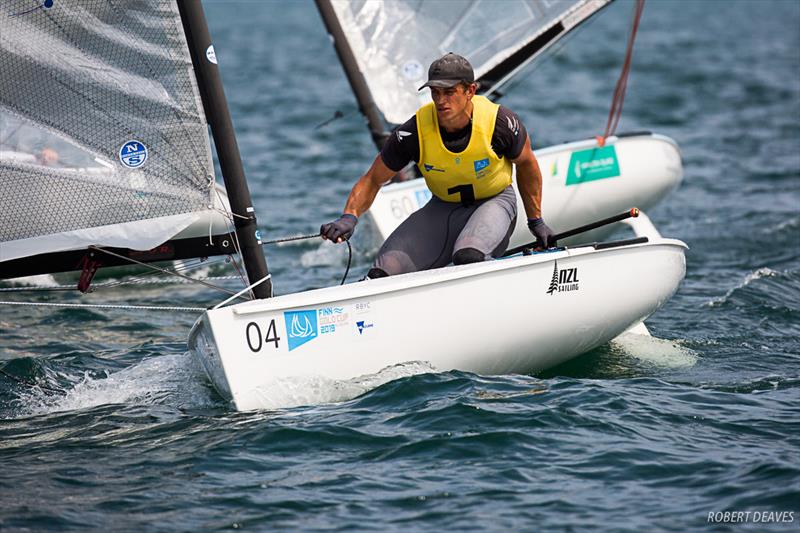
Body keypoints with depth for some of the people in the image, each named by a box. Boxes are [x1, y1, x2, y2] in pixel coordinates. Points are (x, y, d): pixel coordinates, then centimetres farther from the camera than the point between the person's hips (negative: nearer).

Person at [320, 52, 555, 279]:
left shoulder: (499, 121, -21)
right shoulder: (416, 131, -19)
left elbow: (525, 163, 1)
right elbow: (372, 180, -8)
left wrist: (536, 221, 7)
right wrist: (349, 217, -26)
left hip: (494, 201, -2)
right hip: (442, 208, 2)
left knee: (468, 257, -37)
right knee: (383, 273, -20)